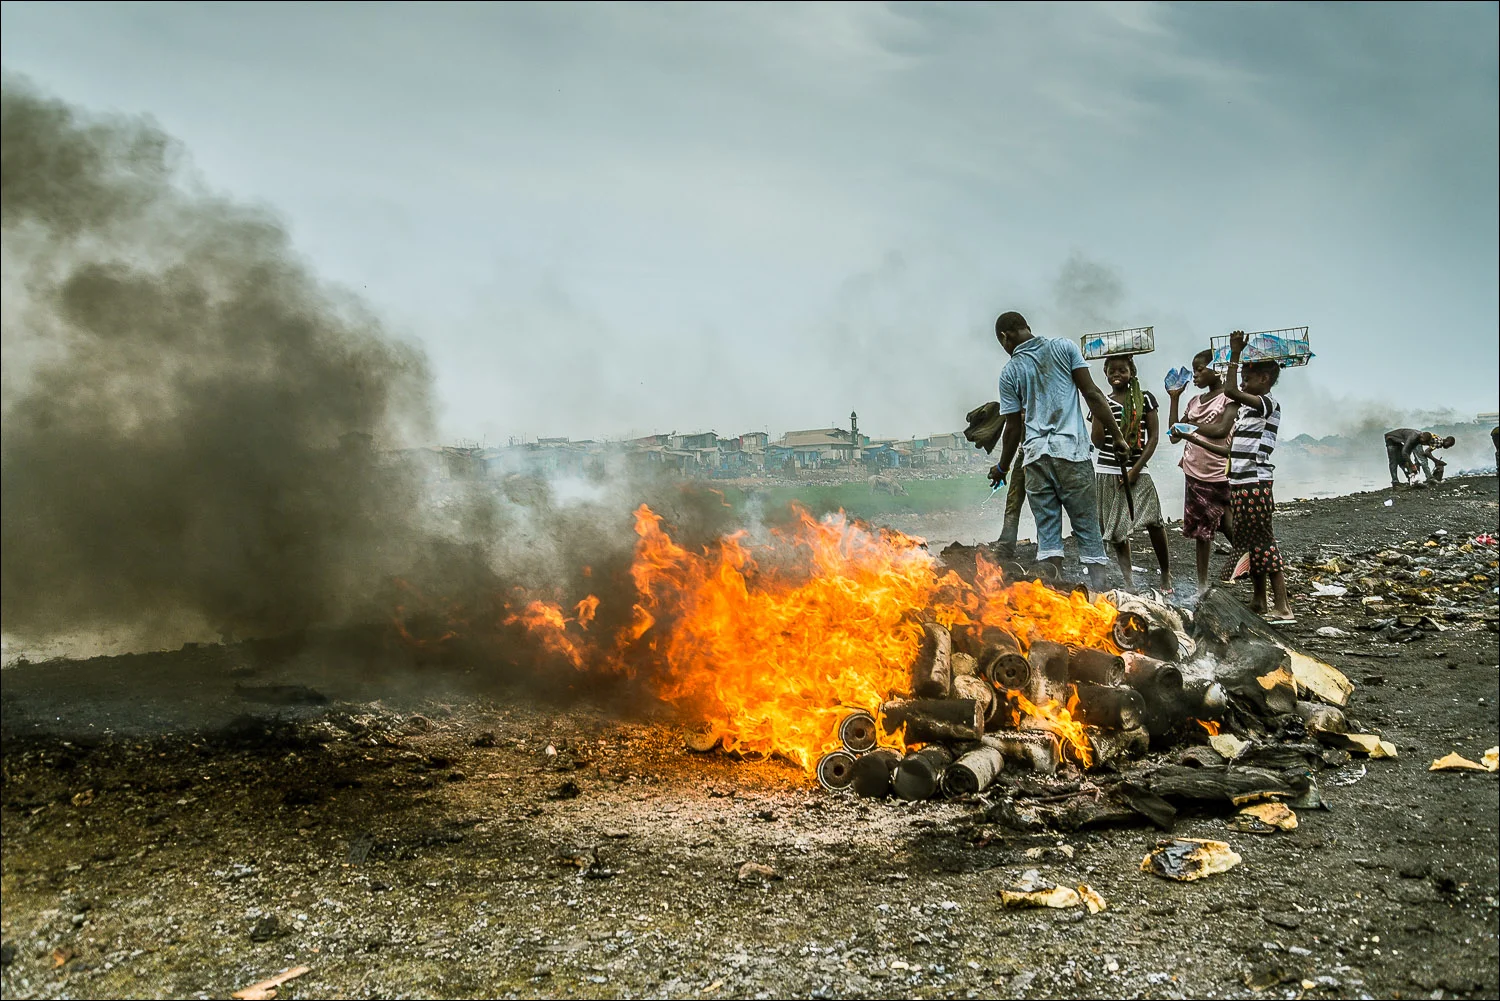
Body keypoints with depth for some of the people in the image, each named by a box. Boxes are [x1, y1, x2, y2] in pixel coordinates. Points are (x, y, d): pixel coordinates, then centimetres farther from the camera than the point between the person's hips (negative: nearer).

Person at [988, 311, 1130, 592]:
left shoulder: (1009, 372, 6)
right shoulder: (1064, 347, 6)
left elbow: (1013, 427, 8)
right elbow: (1092, 394, 0)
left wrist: (1002, 467, 21)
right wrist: (1117, 435, 4)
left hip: (1035, 454, 1)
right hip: (1071, 449, 0)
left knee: (1047, 529, 4)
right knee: (1087, 526, 3)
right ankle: (1099, 590, -4)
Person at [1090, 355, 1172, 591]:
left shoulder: (1145, 400, 3)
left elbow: (1153, 437, 0)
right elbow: (1098, 442, 0)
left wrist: (1135, 469, -8)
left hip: (1136, 471, -2)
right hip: (1107, 473, 3)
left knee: (1153, 520, -16)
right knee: (1117, 530, 3)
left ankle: (1166, 574, 3)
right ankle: (1128, 582, 7)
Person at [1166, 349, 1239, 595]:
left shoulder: (1229, 398, -6)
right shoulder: (1195, 401, 14)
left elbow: (1221, 429, -21)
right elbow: (1174, 434, 13)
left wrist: (1190, 425, -9)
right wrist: (1174, 399, 9)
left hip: (1219, 475, -6)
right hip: (1195, 474, 6)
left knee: (1228, 526, -4)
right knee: (1201, 530, 9)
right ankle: (1202, 584, 13)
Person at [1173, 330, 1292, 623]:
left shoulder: (1268, 404, -9)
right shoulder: (1246, 410, 19)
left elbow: (1230, 391, -25)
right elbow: (1232, 451, 20)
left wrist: (1235, 355, -20)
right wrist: (1198, 440, 19)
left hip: (1256, 483, -9)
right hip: (1239, 483, 9)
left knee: (1262, 541, -9)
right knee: (1250, 542, 13)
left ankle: (1282, 608, -7)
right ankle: (1259, 601, 23)